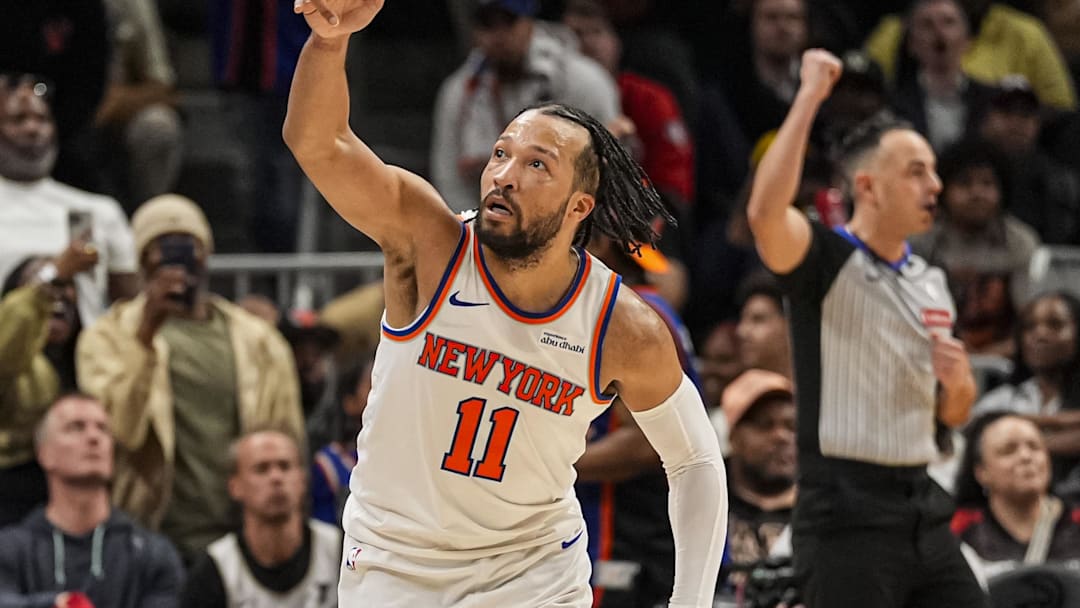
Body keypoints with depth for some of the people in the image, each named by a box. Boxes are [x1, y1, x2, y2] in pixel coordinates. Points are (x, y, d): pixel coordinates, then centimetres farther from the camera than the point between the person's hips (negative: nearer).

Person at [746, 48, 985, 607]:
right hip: (847, 513, -7)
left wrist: (958, 380, -1)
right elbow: (765, 211, -30)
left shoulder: (931, 283, 16)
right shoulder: (826, 260, -6)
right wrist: (810, 96, -24)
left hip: (924, 510, 7)